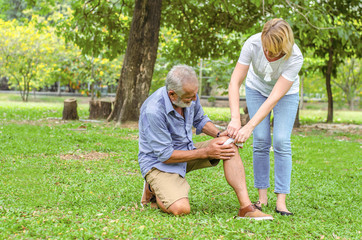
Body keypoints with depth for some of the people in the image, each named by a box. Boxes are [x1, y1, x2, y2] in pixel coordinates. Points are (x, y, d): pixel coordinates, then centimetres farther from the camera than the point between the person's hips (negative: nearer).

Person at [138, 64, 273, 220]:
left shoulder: (190, 96, -8)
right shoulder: (153, 111, -30)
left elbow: (200, 120, 14)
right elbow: (165, 155, -25)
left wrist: (219, 134, -7)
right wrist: (206, 152, -22)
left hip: (187, 150, 7)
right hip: (158, 162, -7)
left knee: (229, 144, -15)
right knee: (181, 209, -30)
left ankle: (246, 207, -20)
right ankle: (153, 191, 4)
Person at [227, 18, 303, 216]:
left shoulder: (295, 58, -36)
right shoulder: (253, 43, -32)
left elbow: (275, 98, -37)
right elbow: (234, 83, -30)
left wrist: (249, 127, -43)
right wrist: (235, 119, -41)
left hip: (286, 93, -1)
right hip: (256, 88, 2)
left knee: (281, 141, -13)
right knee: (261, 141, -7)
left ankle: (281, 201, -11)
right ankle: (262, 196, 1)